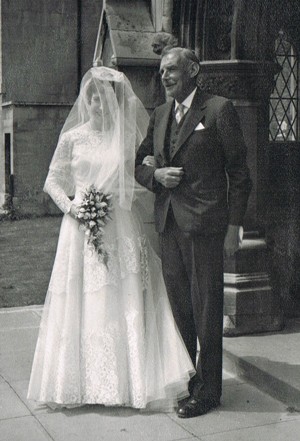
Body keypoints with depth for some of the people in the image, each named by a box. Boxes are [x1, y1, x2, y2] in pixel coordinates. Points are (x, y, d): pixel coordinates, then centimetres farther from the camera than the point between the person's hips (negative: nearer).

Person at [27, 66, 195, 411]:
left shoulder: (129, 136, 4)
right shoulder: (72, 137, 5)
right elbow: (52, 181, 10)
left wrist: (119, 197, -3)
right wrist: (70, 206, -5)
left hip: (122, 228, 0)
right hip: (81, 229, 0)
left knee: (126, 301, 0)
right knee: (82, 302, 2)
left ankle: (129, 381, 10)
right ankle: (83, 382, 12)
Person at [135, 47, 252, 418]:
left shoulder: (219, 110, -4)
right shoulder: (159, 115, 15)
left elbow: (239, 172, -5)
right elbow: (137, 162, 21)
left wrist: (234, 226, -8)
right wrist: (156, 174, -2)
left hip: (203, 224, -6)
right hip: (168, 223, 6)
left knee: (206, 308, 1)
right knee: (178, 306, 13)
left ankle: (207, 390, 12)